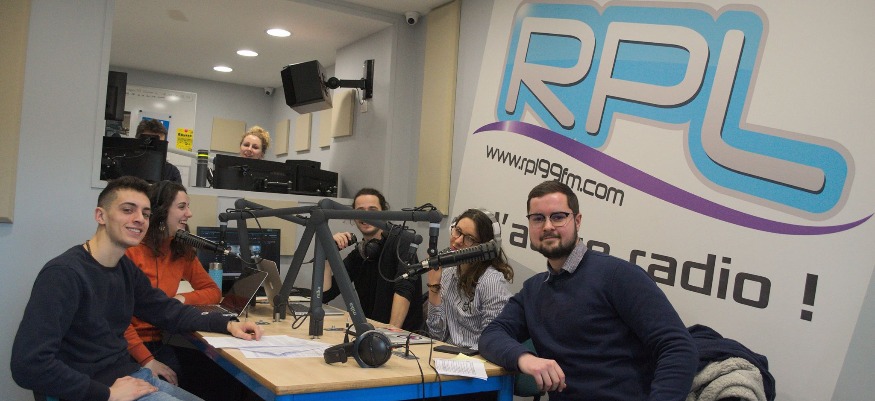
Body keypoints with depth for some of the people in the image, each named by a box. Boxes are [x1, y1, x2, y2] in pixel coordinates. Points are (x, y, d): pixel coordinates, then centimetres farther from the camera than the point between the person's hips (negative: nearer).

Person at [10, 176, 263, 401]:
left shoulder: (126, 267, 7)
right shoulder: (64, 273, -19)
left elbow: (168, 311, 16)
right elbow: (29, 364, -25)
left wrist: (227, 325, 3)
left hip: (132, 376, 8)